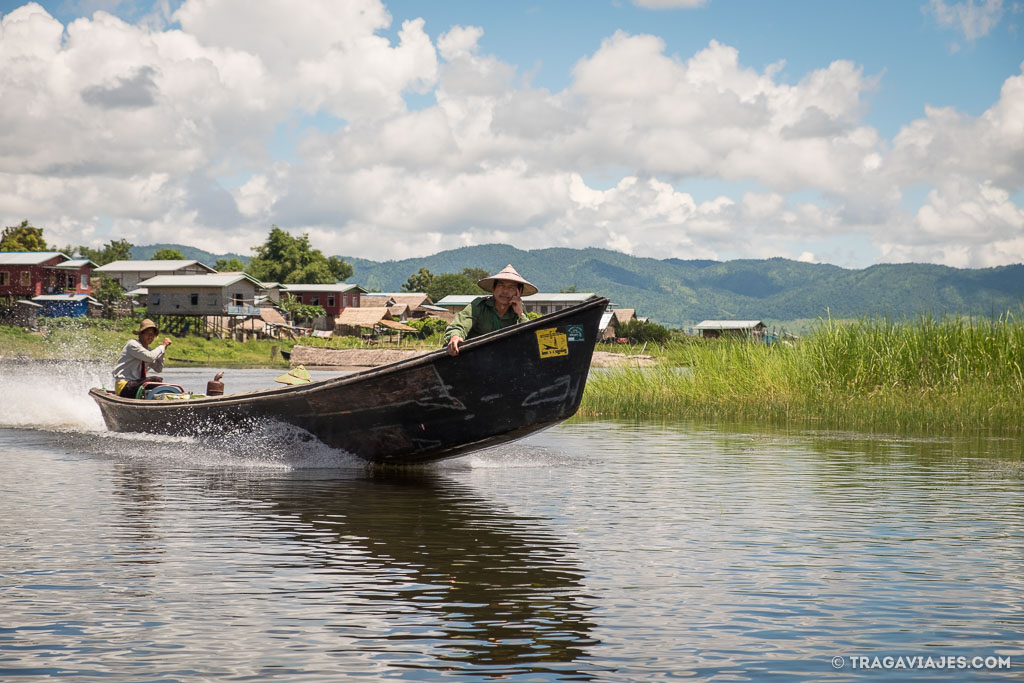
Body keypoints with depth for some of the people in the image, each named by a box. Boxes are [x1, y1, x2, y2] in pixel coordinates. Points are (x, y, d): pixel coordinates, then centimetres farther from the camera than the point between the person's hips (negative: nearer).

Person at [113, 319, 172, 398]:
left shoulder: (147, 349, 16)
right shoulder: (132, 344, -10)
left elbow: (158, 369, 13)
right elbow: (150, 357, -25)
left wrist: (163, 350, 6)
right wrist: (163, 345, -12)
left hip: (136, 384, 9)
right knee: (157, 380, -26)